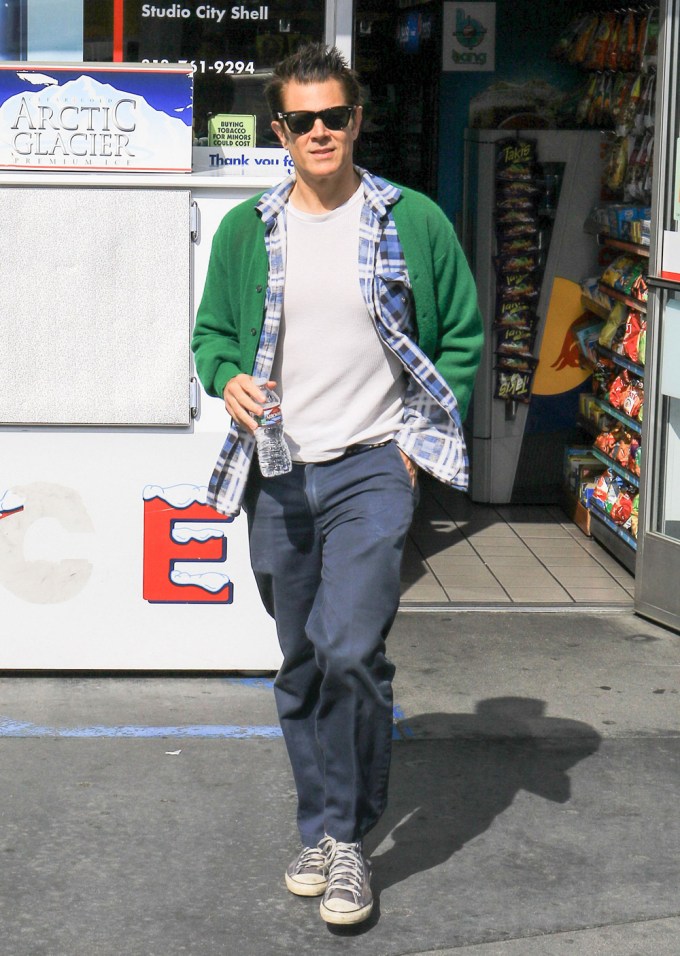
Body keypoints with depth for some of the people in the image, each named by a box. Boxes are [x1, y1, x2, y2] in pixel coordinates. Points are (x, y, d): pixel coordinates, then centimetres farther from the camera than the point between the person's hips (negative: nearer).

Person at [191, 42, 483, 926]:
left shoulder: (414, 222, 1)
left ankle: (346, 836, 1)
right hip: (278, 472, 3)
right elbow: (212, 330, 17)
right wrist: (228, 379, -6)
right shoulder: (245, 230, 7)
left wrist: (422, 432, -2)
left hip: (373, 465, -3)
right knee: (300, 665, 11)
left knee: (349, 651, -17)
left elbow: (462, 335, 7)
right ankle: (323, 829, 27)